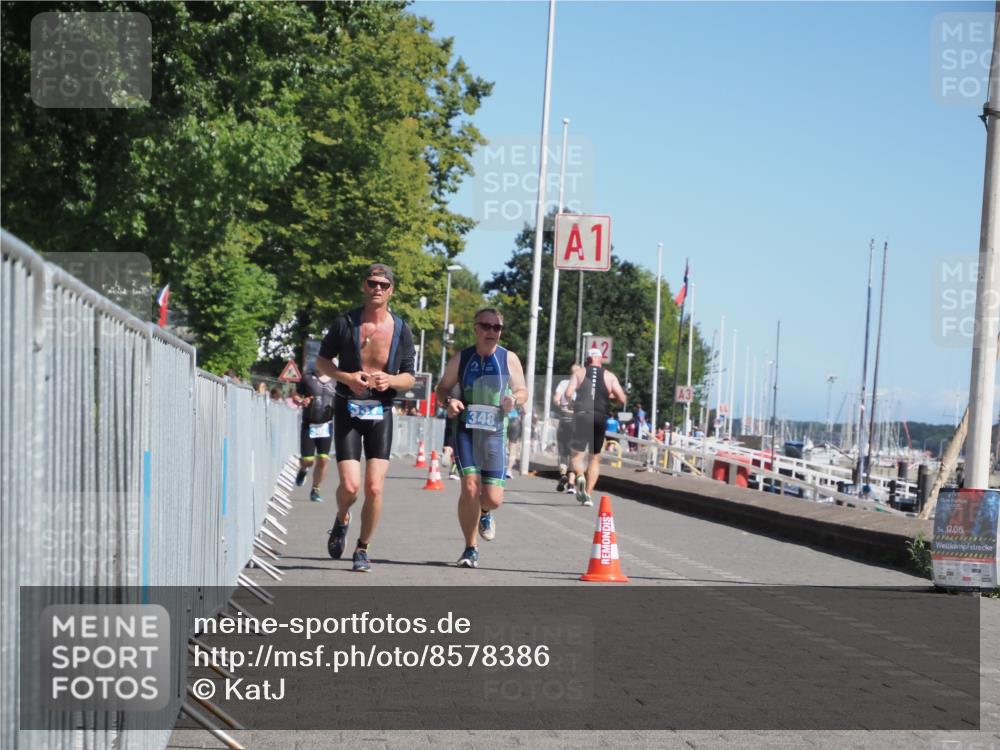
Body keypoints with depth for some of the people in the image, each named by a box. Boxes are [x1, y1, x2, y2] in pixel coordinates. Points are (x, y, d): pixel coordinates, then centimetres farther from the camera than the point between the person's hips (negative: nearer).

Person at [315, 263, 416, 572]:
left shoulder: (401, 330, 1)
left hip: (380, 412, 1)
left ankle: (363, 549, 12)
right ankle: (341, 521, 24)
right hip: (347, 410, -1)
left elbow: (409, 378, 8)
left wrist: (390, 380, -15)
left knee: (374, 488, -8)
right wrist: (346, 377, -11)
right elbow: (322, 361, 8)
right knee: (350, 486, -11)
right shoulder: (345, 323, -3)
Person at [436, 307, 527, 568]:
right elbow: (443, 388, 12)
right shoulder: (461, 358, 2)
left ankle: (485, 513, 38)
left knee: (493, 498, -2)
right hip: (465, 429, -1)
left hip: (495, 432, 1)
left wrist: (514, 399, -14)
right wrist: (448, 401, -11)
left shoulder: (509, 359, 2)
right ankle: (470, 549, 2)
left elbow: (522, 391, 10)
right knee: (470, 488, -15)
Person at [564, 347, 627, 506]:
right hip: (599, 417, 1)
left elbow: (568, 394, -6)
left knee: (577, 453, 6)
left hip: (581, 416, -1)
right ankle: (588, 494, 6)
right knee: (595, 457, 12)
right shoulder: (610, 376, 7)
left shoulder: (579, 374, 6)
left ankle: (580, 476, -27)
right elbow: (622, 399, 1)